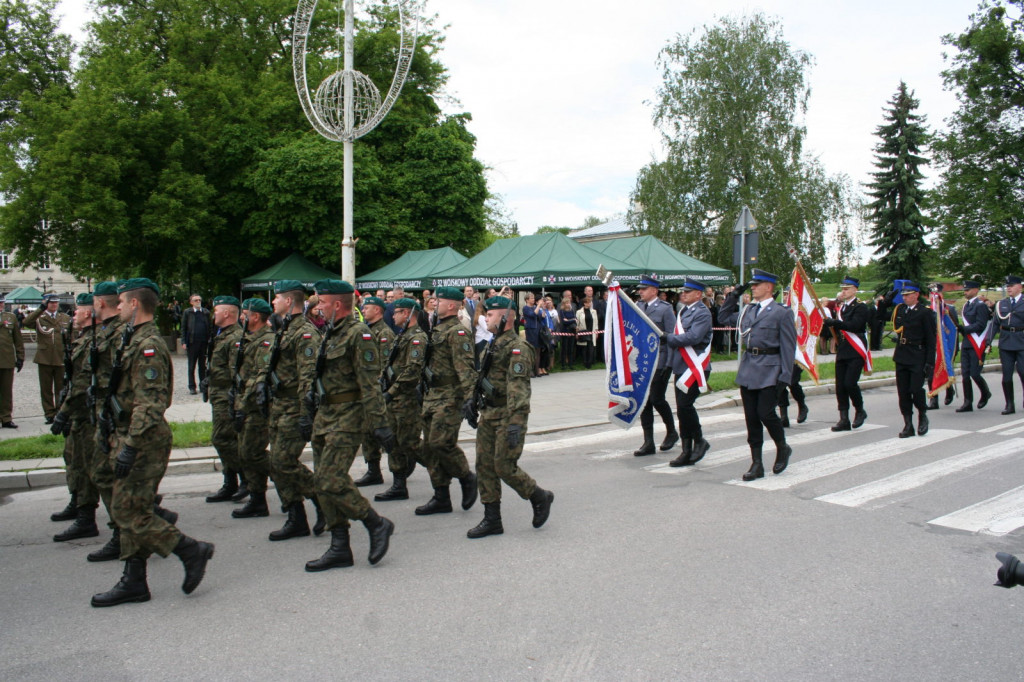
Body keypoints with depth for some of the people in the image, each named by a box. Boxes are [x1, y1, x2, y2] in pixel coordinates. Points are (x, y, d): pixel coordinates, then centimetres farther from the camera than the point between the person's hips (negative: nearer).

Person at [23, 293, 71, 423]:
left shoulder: (66, 318, 12)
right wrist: (41, 309, -24)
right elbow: (26, 322, -18)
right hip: (44, 358, -1)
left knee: (61, 388, 3)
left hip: (61, 359, 1)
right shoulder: (39, 318, 4)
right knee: (46, 389, 4)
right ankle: (49, 414, 11)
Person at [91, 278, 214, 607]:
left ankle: (191, 550, 1)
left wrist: (130, 447, -25)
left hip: (145, 442, -10)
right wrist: (119, 438, 23)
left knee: (129, 511, -8)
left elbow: (149, 405, -24)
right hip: (133, 438, 10)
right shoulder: (137, 341, 16)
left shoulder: (149, 346, -17)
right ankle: (133, 582, 19)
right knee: (130, 510, 12)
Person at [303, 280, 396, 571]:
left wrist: (380, 423, -23)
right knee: (324, 483, 9)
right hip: (326, 414, 10)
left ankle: (377, 524, 2)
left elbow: (370, 383, -20)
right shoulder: (332, 333, 15)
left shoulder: (358, 334, -14)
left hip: (348, 416, -10)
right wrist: (312, 391, 16)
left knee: (330, 480, -15)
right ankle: (339, 548, 17)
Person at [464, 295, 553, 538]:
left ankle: (540, 498, 17)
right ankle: (492, 520, 15)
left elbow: (518, 387, -23)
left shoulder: (517, 347, -15)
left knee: (504, 466, -7)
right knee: (484, 466, 7)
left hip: (508, 415, -9)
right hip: (489, 414, 9)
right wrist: (472, 398, 12)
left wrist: (515, 421, -29)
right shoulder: (493, 345, 14)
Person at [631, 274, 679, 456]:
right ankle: (648, 443, 11)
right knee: (644, 401, 4)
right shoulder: (637, 306, 10)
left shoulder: (665, 309, -6)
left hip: (659, 362, -5)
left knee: (656, 399, -3)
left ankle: (671, 431, 23)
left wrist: (669, 364, -10)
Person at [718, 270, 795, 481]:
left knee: (765, 413, -8)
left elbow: (788, 346, -7)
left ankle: (782, 448, 21)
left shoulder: (781, 313, -4)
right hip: (747, 370, 6)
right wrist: (734, 296, 16)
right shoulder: (748, 310, 13)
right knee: (751, 418, 5)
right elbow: (725, 318, 25)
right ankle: (756, 464, 12)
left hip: (769, 372, -6)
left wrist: (785, 375, -13)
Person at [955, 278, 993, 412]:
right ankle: (968, 403, 5)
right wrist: (962, 329, 11)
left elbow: (981, 325, -17)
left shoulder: (981, 305, -9)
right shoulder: (966, 305, 16)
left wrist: (965, 329, -22)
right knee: (965, 374, 3)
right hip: (966, 344, 8)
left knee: (974, 374, -6)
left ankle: (985, 393, 22)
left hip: (977, 344, -8)